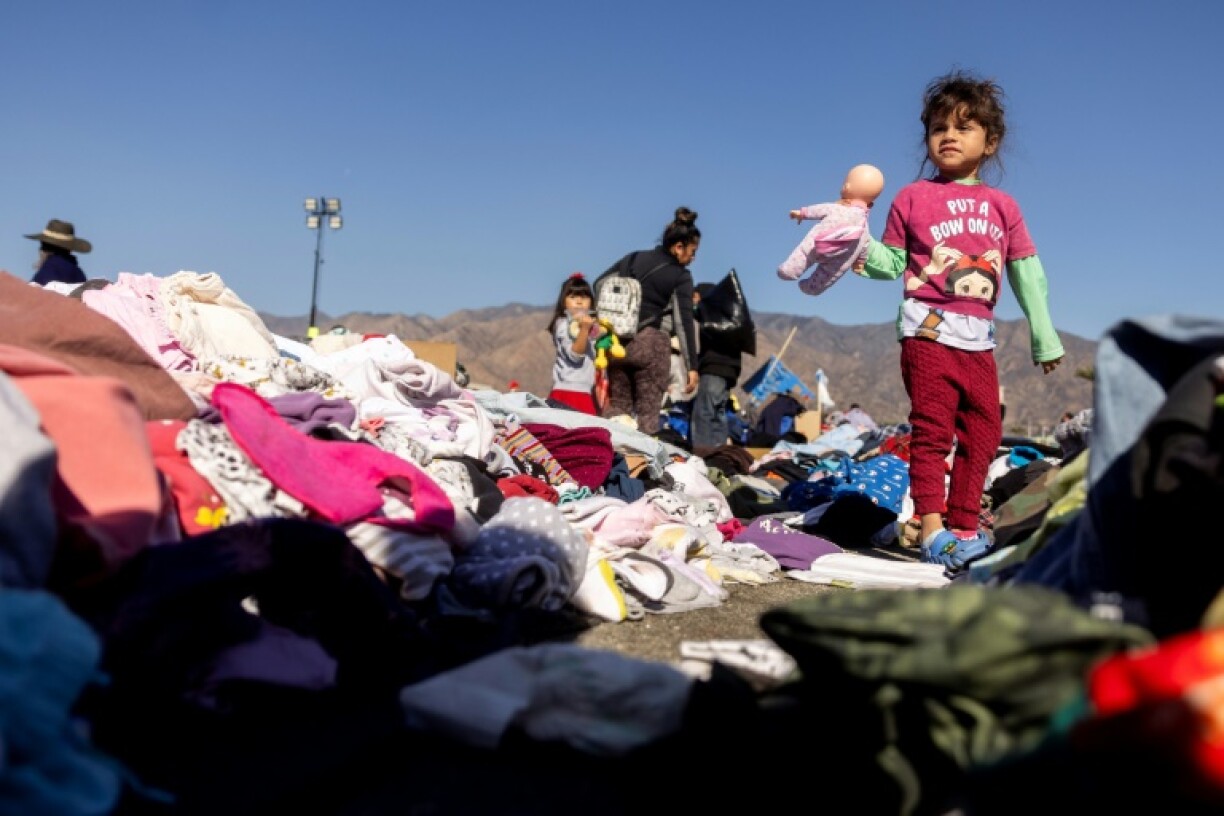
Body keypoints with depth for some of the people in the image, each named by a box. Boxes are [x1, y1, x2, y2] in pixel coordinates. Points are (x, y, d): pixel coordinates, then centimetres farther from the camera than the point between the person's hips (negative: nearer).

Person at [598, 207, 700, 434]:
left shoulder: (635, 258, 11)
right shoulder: (681, 277, -3)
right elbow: (685, 322, -9)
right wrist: (692, 367, -9)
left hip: (616, 340, 5)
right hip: (649, 343, -5)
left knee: (617, 403, 15)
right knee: (648, 409, 3)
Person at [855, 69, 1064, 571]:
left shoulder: (1002, 206, 11)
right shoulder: (912, 198, 2)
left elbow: (1028, 275, 14)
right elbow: (891, 264, 2)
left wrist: (1044, 337, 13)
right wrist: (862, 248, -18)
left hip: (979, 337, 5)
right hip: (928, 329, -5)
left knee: (983, 434, 8)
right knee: (933, 430, -8)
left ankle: (965, 528, 19)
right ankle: (933, 532, -6)